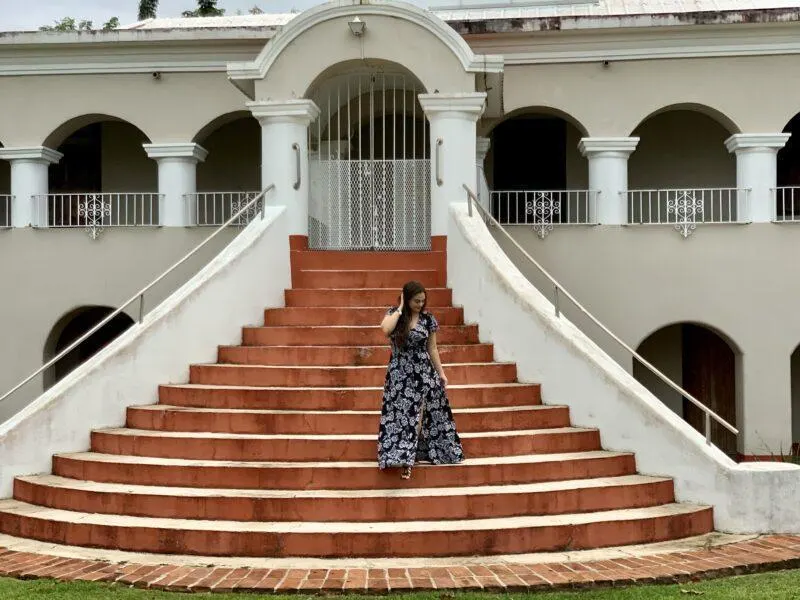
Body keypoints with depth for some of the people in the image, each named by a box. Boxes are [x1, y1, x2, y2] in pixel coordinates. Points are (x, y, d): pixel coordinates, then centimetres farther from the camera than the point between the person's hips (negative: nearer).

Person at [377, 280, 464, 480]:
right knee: (401, 414, -4)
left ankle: (407, 456, 9)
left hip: (423, 371, 1)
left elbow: (432, 349, 6)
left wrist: (441, 373, 4)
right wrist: (400, 308, -17)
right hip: (399, 372, -1)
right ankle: (404, 458, -1)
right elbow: (385, 329, -25)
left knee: (417, 413, 1)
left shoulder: (428, 319, 0)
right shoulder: (394, 313, -2)